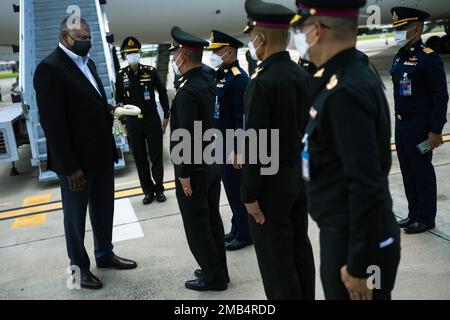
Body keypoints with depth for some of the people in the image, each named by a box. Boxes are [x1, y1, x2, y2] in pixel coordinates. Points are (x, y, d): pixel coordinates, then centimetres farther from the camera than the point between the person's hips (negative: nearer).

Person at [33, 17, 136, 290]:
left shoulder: (87, 62, 10)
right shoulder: (50, 68, -16)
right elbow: (53, 123, -20)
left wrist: (110, 110, 4)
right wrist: (70, 167, -21)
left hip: (101, 154, 8)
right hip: (77, 160, -8)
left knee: (104, 210, 19)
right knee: (75, 215, 11)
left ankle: (105, 254, 38)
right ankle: (78, 266, 29)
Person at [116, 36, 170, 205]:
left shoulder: (151, 71, -4)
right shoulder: (121, 75, 1)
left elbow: (162, 93, 4)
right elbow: (119, 97, 14)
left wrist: (166, 116, 5)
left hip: (152, 120, -1)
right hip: (133, 122, 2)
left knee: (156, 157, 5)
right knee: (140, 159, 7)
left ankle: (159, 189, 20)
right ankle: (148, 191, 20)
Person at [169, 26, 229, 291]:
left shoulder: (187, 91, -22)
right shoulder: (208, 81, 3)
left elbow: (187, 136, -24)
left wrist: (184, 174, -17)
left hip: (194, 169, -9)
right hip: (212, 163, 9)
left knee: (197, 226, 5)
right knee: (212, 219, 17)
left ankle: (213, 277, 17)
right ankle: (218, 270, 30)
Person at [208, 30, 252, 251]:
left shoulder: (238, 78, -17)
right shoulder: (220, 75, 11)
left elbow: (242, 117, -21)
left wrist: (236, 150, -23)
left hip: (233, 145, -9)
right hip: (221, 143, 9)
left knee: (238, 189, 2)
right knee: (230, 187, 17)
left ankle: (245, 234, 17)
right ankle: (237, 228, 31)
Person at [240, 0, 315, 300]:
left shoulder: (263, 82, -20)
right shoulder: (304, 76, 4)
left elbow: (256, 144, -21)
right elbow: (308, 128, 10)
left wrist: (250, 194, -14)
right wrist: (301, 166, 19)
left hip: (272, 183, -8)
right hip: (299, 176, 8)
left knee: (276, 259, 5)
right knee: (300, 249, 19)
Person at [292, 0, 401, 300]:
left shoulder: (345, 92, -25)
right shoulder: (353, 73, 4)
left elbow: (366, 186, -26)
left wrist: (359, 265, -20)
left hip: (356, 240, -9)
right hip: (345, 231, 9)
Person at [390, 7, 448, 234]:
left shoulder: (428, 58, -13)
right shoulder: (399, 57, 11)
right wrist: (398, 122, 17)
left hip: (419, 127, -8)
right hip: (401, 125, 8)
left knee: (422, 172, 3)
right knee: (408, 172, 15)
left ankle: (426, 218, 17)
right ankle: (414, 213, 29)